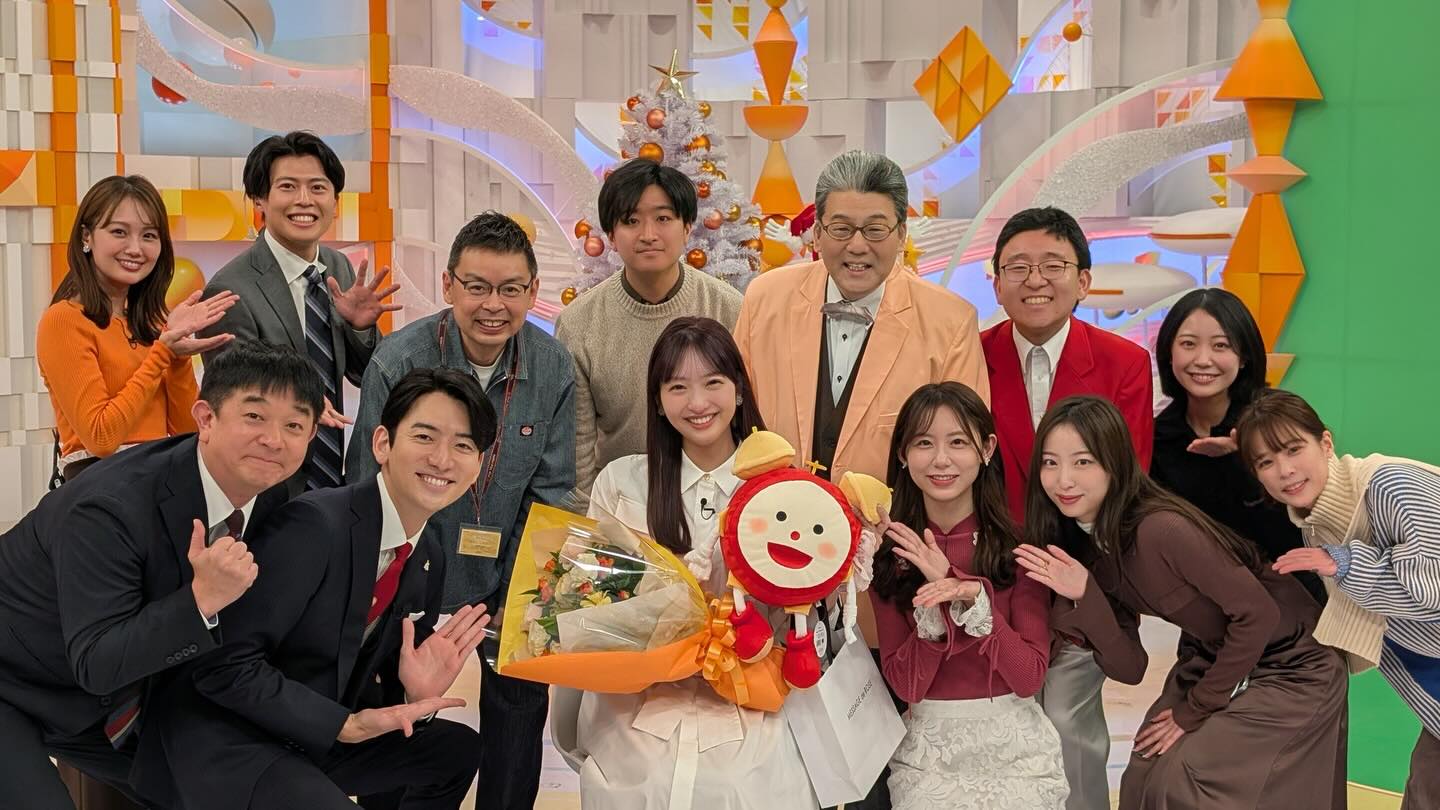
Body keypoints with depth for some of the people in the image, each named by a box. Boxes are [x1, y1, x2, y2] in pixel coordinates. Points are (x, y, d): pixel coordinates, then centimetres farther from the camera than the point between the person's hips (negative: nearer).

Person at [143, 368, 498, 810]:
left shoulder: (429, 559, 3)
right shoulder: (315, 524, -23)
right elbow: (223, 664, -24)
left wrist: (416, 695, -11)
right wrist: (343, 724, -24)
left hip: (314, 737, 9)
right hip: (224, 739, -9)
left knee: (458, 749, 15)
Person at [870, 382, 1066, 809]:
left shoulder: (1017, 544, -6)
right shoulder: (891, 550, -1)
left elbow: (1029, 678, -9)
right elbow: (905, 686, -6)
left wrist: (974, 599, -22)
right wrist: (937, 600, -19)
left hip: (1012, 744, -1)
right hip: (927, 746, 1)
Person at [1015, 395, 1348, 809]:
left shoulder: (1161, 529, -28)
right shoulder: (1084, 547, -4)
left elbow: (1258, 614, -24)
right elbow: (1129, 667, -5)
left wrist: (1196, 709, -14)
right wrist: (1083, 596, -21)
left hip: (1292, 671, -7)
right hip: (1216, 663, 7)